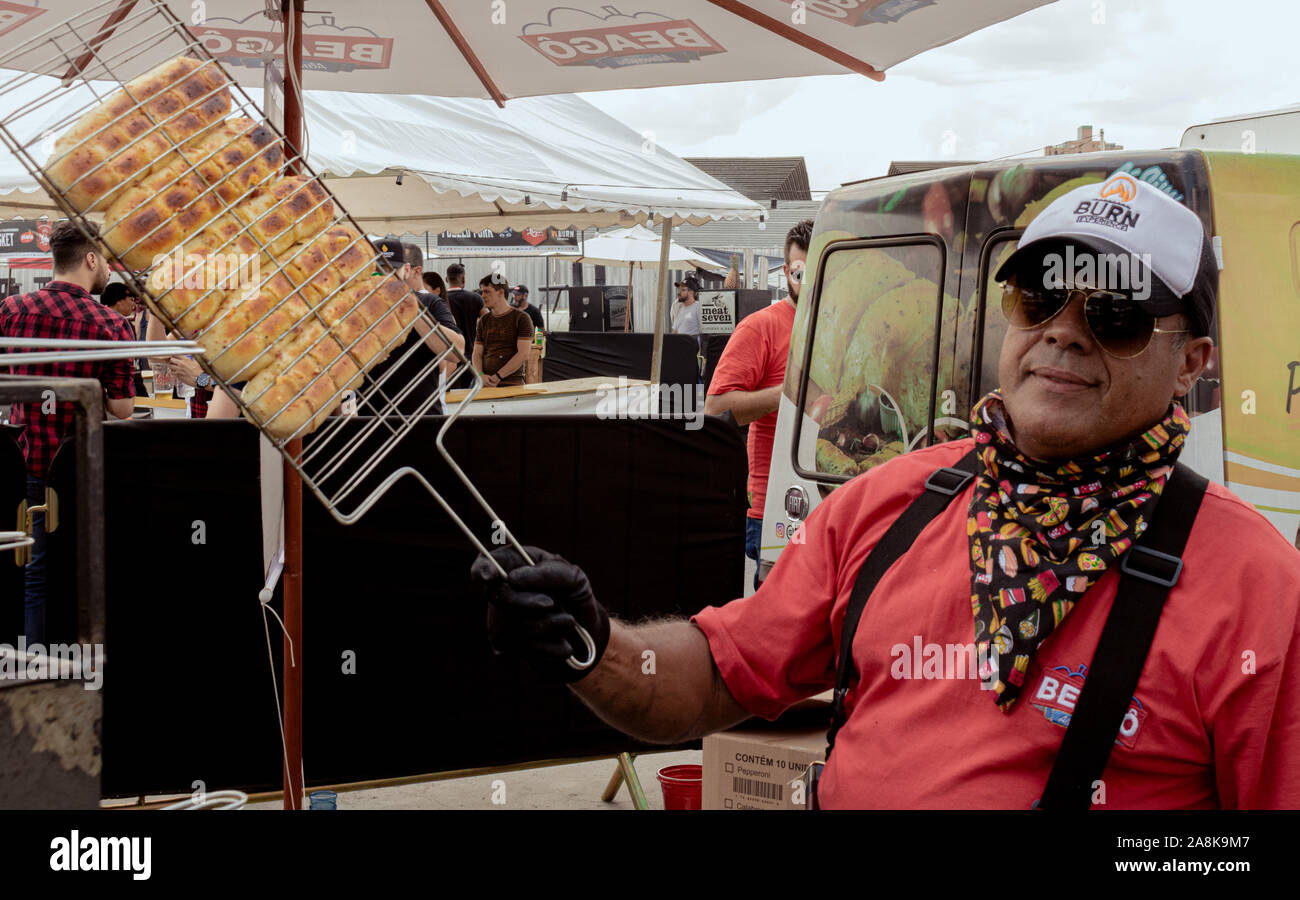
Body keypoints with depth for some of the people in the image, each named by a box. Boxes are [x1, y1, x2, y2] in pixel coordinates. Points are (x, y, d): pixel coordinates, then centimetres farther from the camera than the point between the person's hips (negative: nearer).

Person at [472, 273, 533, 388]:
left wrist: (498, 376, -11)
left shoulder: (521, 318, 1)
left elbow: (523, 355, -7)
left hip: (512, 382, -4)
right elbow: (477, 354, 14)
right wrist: (481, 375, -6)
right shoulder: (484, 321, 17)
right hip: (486, 384, 4)